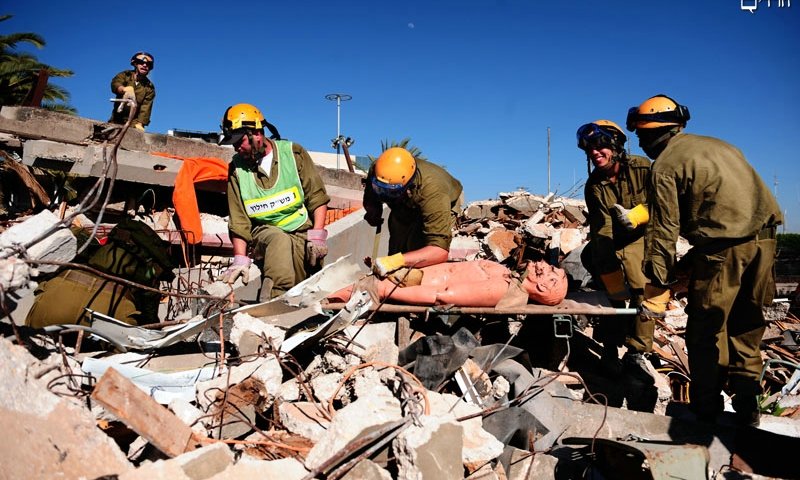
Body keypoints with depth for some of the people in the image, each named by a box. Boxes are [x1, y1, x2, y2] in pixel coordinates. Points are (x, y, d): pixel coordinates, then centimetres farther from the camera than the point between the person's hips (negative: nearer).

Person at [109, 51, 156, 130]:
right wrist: (125, 89, -43)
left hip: (133, 124, -1)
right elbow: (115, 84, -19)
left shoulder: (149, 87, 0)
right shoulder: (125, 75, 2)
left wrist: (140, 123, -28)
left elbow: (146, 108, -12)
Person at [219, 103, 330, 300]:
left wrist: (317, 235, -10)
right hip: (265, 232, -1)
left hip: (302, 231, 1)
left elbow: (317, 197, -1)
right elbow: (238, 220, 5)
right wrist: (241, 259, -3)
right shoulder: (237, 167, 4)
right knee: (280, 240, -35)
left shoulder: (293, 152, -2)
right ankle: (274, 299, -43)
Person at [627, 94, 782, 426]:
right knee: (746, 327, 17)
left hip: (723, 246, -7)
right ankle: (746, 407, 23)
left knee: (706, 331, 6)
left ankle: (706, 410, 16)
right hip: (763, 237, 8)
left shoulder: (665, 166, -3)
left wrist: (655, 293, -3)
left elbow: (664, 232, -7)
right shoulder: (717, 145, 20)